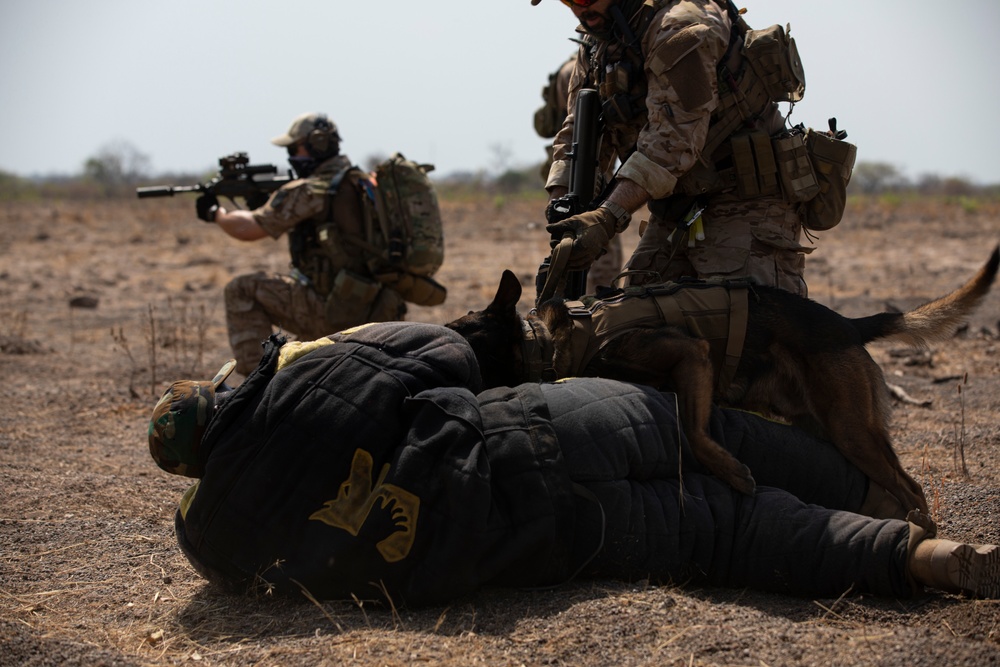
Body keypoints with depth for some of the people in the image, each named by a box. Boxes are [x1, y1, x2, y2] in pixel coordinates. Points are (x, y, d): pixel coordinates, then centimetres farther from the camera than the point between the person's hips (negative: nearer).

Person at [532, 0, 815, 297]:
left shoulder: (680, 28, -20)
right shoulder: (596, 47, 9)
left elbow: (673, 142, -28)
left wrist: (607, 218, -36)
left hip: (745, 206, -9)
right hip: (677, 215, 9)